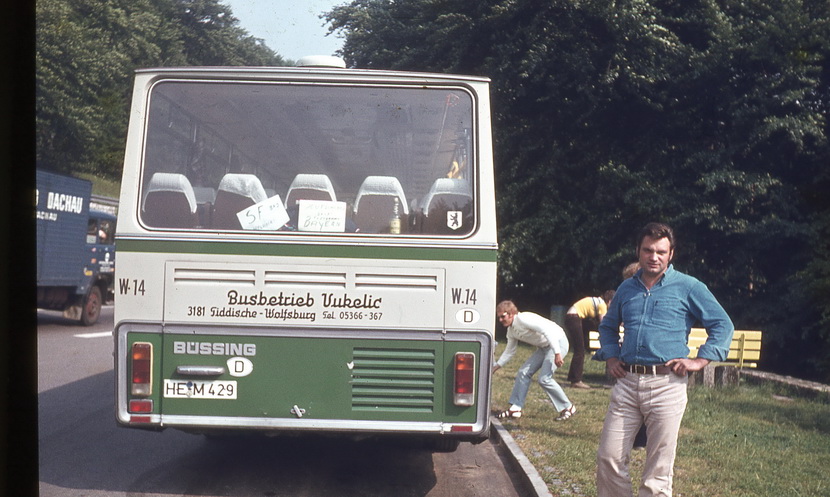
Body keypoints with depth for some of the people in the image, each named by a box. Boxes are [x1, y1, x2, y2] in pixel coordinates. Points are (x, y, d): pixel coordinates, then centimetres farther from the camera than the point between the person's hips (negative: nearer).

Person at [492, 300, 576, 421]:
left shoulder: (523, 319, -23)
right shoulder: (511, 331, 5)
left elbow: (547, 331, -30)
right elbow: (509, 352, 19)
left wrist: (557, 354, -32)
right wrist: (496, 366, 15)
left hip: (558, 343, -9)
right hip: (544, 347, 9)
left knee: (544, 378, -17)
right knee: (523, 373, 3)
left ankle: (567, 407, 0)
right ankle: (515, 408, 11)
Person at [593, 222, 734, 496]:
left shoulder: (688, 287, 1)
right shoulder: (627, 288, 15)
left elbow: (723, 325, 2)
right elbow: (607, 326, 29)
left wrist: (699, 361, -7)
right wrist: (611, 357, 13)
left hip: (666, 384, -4)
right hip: (627, 382, 4)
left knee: (658, 468, 1)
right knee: (609, 457, 2)